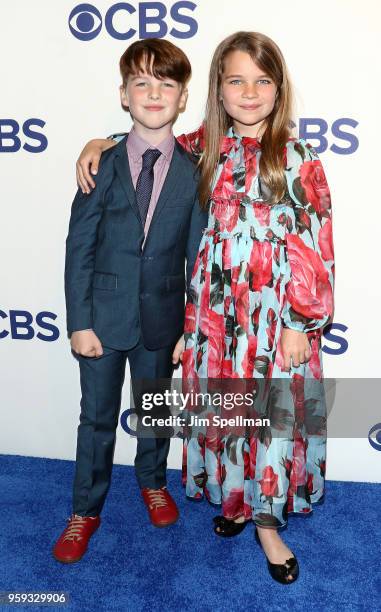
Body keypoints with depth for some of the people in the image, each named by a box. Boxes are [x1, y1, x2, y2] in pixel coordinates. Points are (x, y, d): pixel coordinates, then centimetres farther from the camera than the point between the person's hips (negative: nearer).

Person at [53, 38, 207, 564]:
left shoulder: (193, 173, -5)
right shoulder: (102, 165, -7)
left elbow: (197, 255, -2)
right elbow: (79, 249, -6)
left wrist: (194, 326, -2)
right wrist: (79, 321, -9)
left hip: (162, 319, 1)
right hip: (103, 316, 0)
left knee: (155, 411, 20)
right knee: (97, 417, 13)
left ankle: (152, 481, 48)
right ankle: (86, 511, 33)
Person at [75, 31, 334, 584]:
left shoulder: (299, 159, -6)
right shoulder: (205, 148, 4)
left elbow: (313, 246, -8)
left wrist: (301, 323, -10)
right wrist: (100, 143, 3)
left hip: (276, 313, -3)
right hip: (216, 307, 3)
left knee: (275, 409, 6)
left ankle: (267, 519, 25)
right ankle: (235, 496, 37)